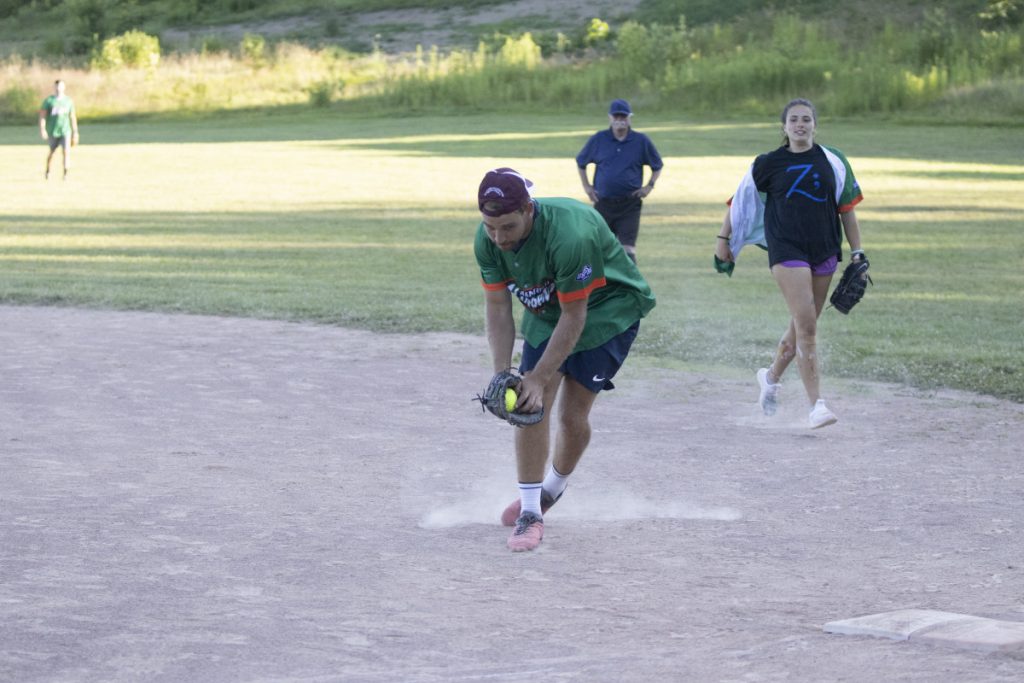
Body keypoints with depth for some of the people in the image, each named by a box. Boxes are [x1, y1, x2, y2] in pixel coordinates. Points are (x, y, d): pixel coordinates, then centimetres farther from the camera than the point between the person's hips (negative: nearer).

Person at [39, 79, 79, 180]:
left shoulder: (68, 101, 6)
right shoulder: (49, 100, -2)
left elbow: (72, 117, 13)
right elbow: (42, 115, -6)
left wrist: (75, 132, 13)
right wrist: (42, 129, -18)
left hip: (65, 131, 1)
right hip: (52, 131, -1)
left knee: (66, 151, -15)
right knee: (52, 152, 12)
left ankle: (65, 174, -16)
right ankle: (47, 170, 36)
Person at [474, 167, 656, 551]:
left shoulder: (570, 235, -39)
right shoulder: (487, 240, -20)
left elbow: (574, 318, -29)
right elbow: (497, 308, -10)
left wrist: (539, 377, -27)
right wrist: (502, 374, -19)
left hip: (606, 308, -5)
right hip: (545, 311, 5)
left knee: (573, 414, -6)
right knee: (531, 402, -10)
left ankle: (554, 487, 23)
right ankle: (530, 512, -5)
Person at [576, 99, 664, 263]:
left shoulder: (641, 141, 2)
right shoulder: (598, 140, 4)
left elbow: (657, 166, 16)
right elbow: (580, 162, 17)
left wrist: (649, 186, 2)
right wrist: (586, 186, 8)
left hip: (630, 205, -2)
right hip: (603, 204, 2)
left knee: (628, 248, -10)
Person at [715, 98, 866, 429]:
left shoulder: (832, 162, 6)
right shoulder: (768, 164, 1)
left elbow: (847, 209, 10)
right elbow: (740, 201, 11)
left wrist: (857, 253, 6)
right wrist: (724, 239, 11)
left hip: (824, 252, 4)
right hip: (786, 250, -4)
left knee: (801, 327, 12)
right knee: (806, 326, -15)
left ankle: (771, 377, 39)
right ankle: (817, 405, -17)